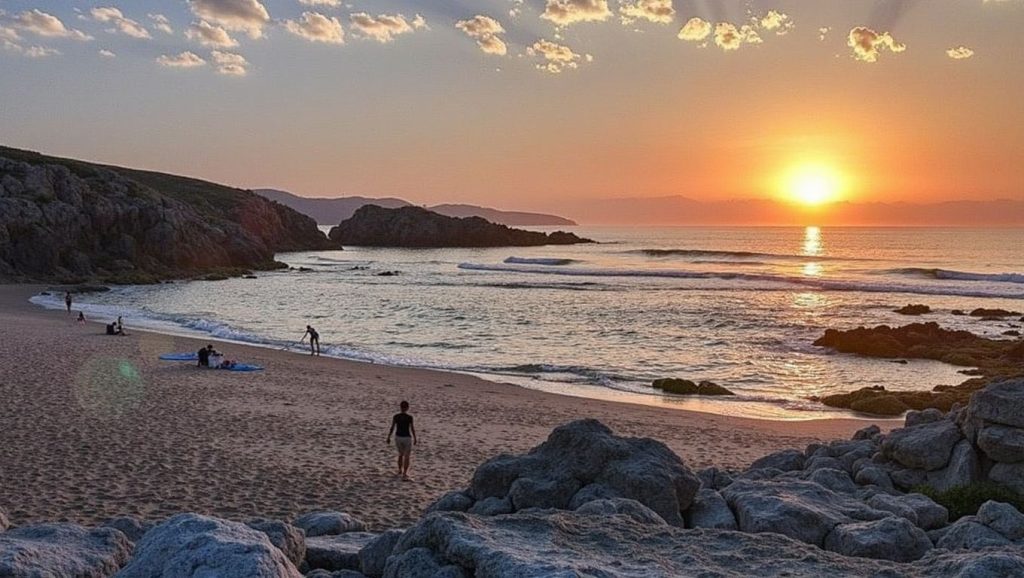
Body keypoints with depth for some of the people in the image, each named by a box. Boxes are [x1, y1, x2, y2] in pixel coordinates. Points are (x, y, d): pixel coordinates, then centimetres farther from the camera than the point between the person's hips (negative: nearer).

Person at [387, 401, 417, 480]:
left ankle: (400, 470, 37)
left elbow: (392, 428, -4)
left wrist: (388, 438, 7)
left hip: (398, 437, 4)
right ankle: (404, 475, 1)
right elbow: (412, 429, -10)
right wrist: (415, 439, 2)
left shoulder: (395, 416, -7)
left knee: (401, 454, 26)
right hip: (407, 438, -4)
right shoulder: (409, 417, -15)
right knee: (407, 457, 6)